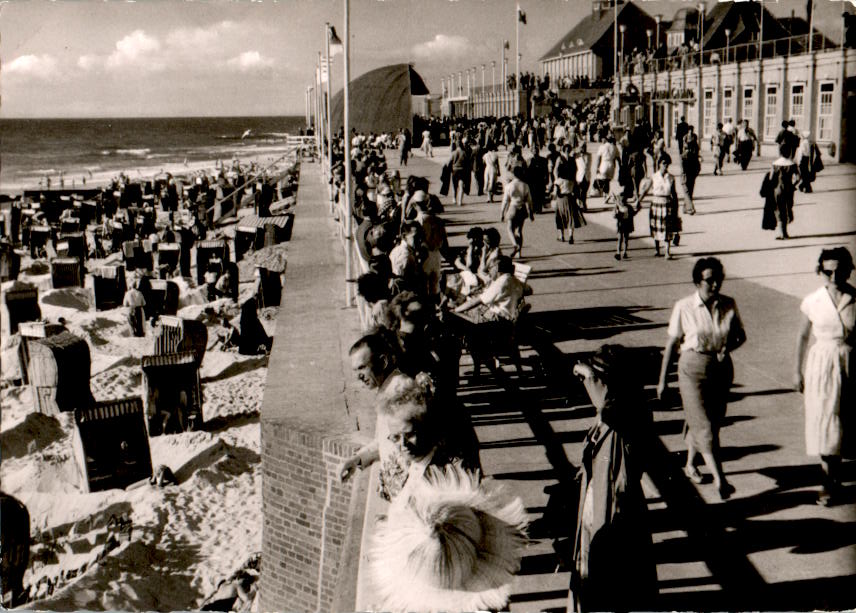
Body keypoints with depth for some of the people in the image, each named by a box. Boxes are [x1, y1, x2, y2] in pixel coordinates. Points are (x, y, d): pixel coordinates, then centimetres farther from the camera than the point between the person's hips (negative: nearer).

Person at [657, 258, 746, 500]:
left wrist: (727, 347, -14)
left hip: (721, 367, 4)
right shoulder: (684, 307, -11)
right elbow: (671, 343, -3)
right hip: (693, 368, -4)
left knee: (713, 421, 14)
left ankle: (690, 464, 36)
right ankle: (718, 478, -10)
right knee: (704, 425, -10)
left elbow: (741, 335, 10)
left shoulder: (729, 305, -3)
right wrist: (662, 379, 1)